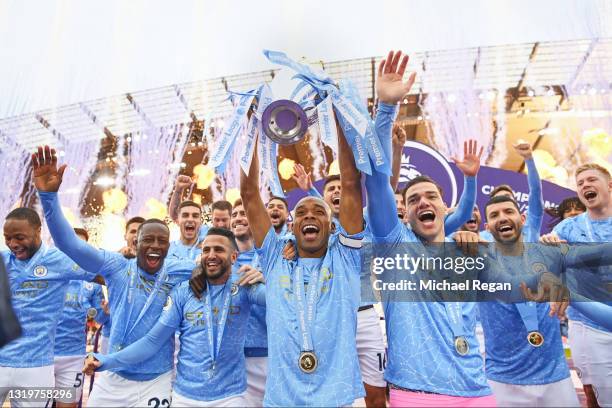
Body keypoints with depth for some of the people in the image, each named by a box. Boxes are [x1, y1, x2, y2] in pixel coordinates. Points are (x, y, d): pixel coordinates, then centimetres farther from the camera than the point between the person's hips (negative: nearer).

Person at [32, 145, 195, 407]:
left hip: (156, 382, -1)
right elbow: (69, 243, -11)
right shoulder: (117, 266, -6)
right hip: (112, 378, 1)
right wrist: (48, 195, -21)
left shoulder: (177, 273, -6)